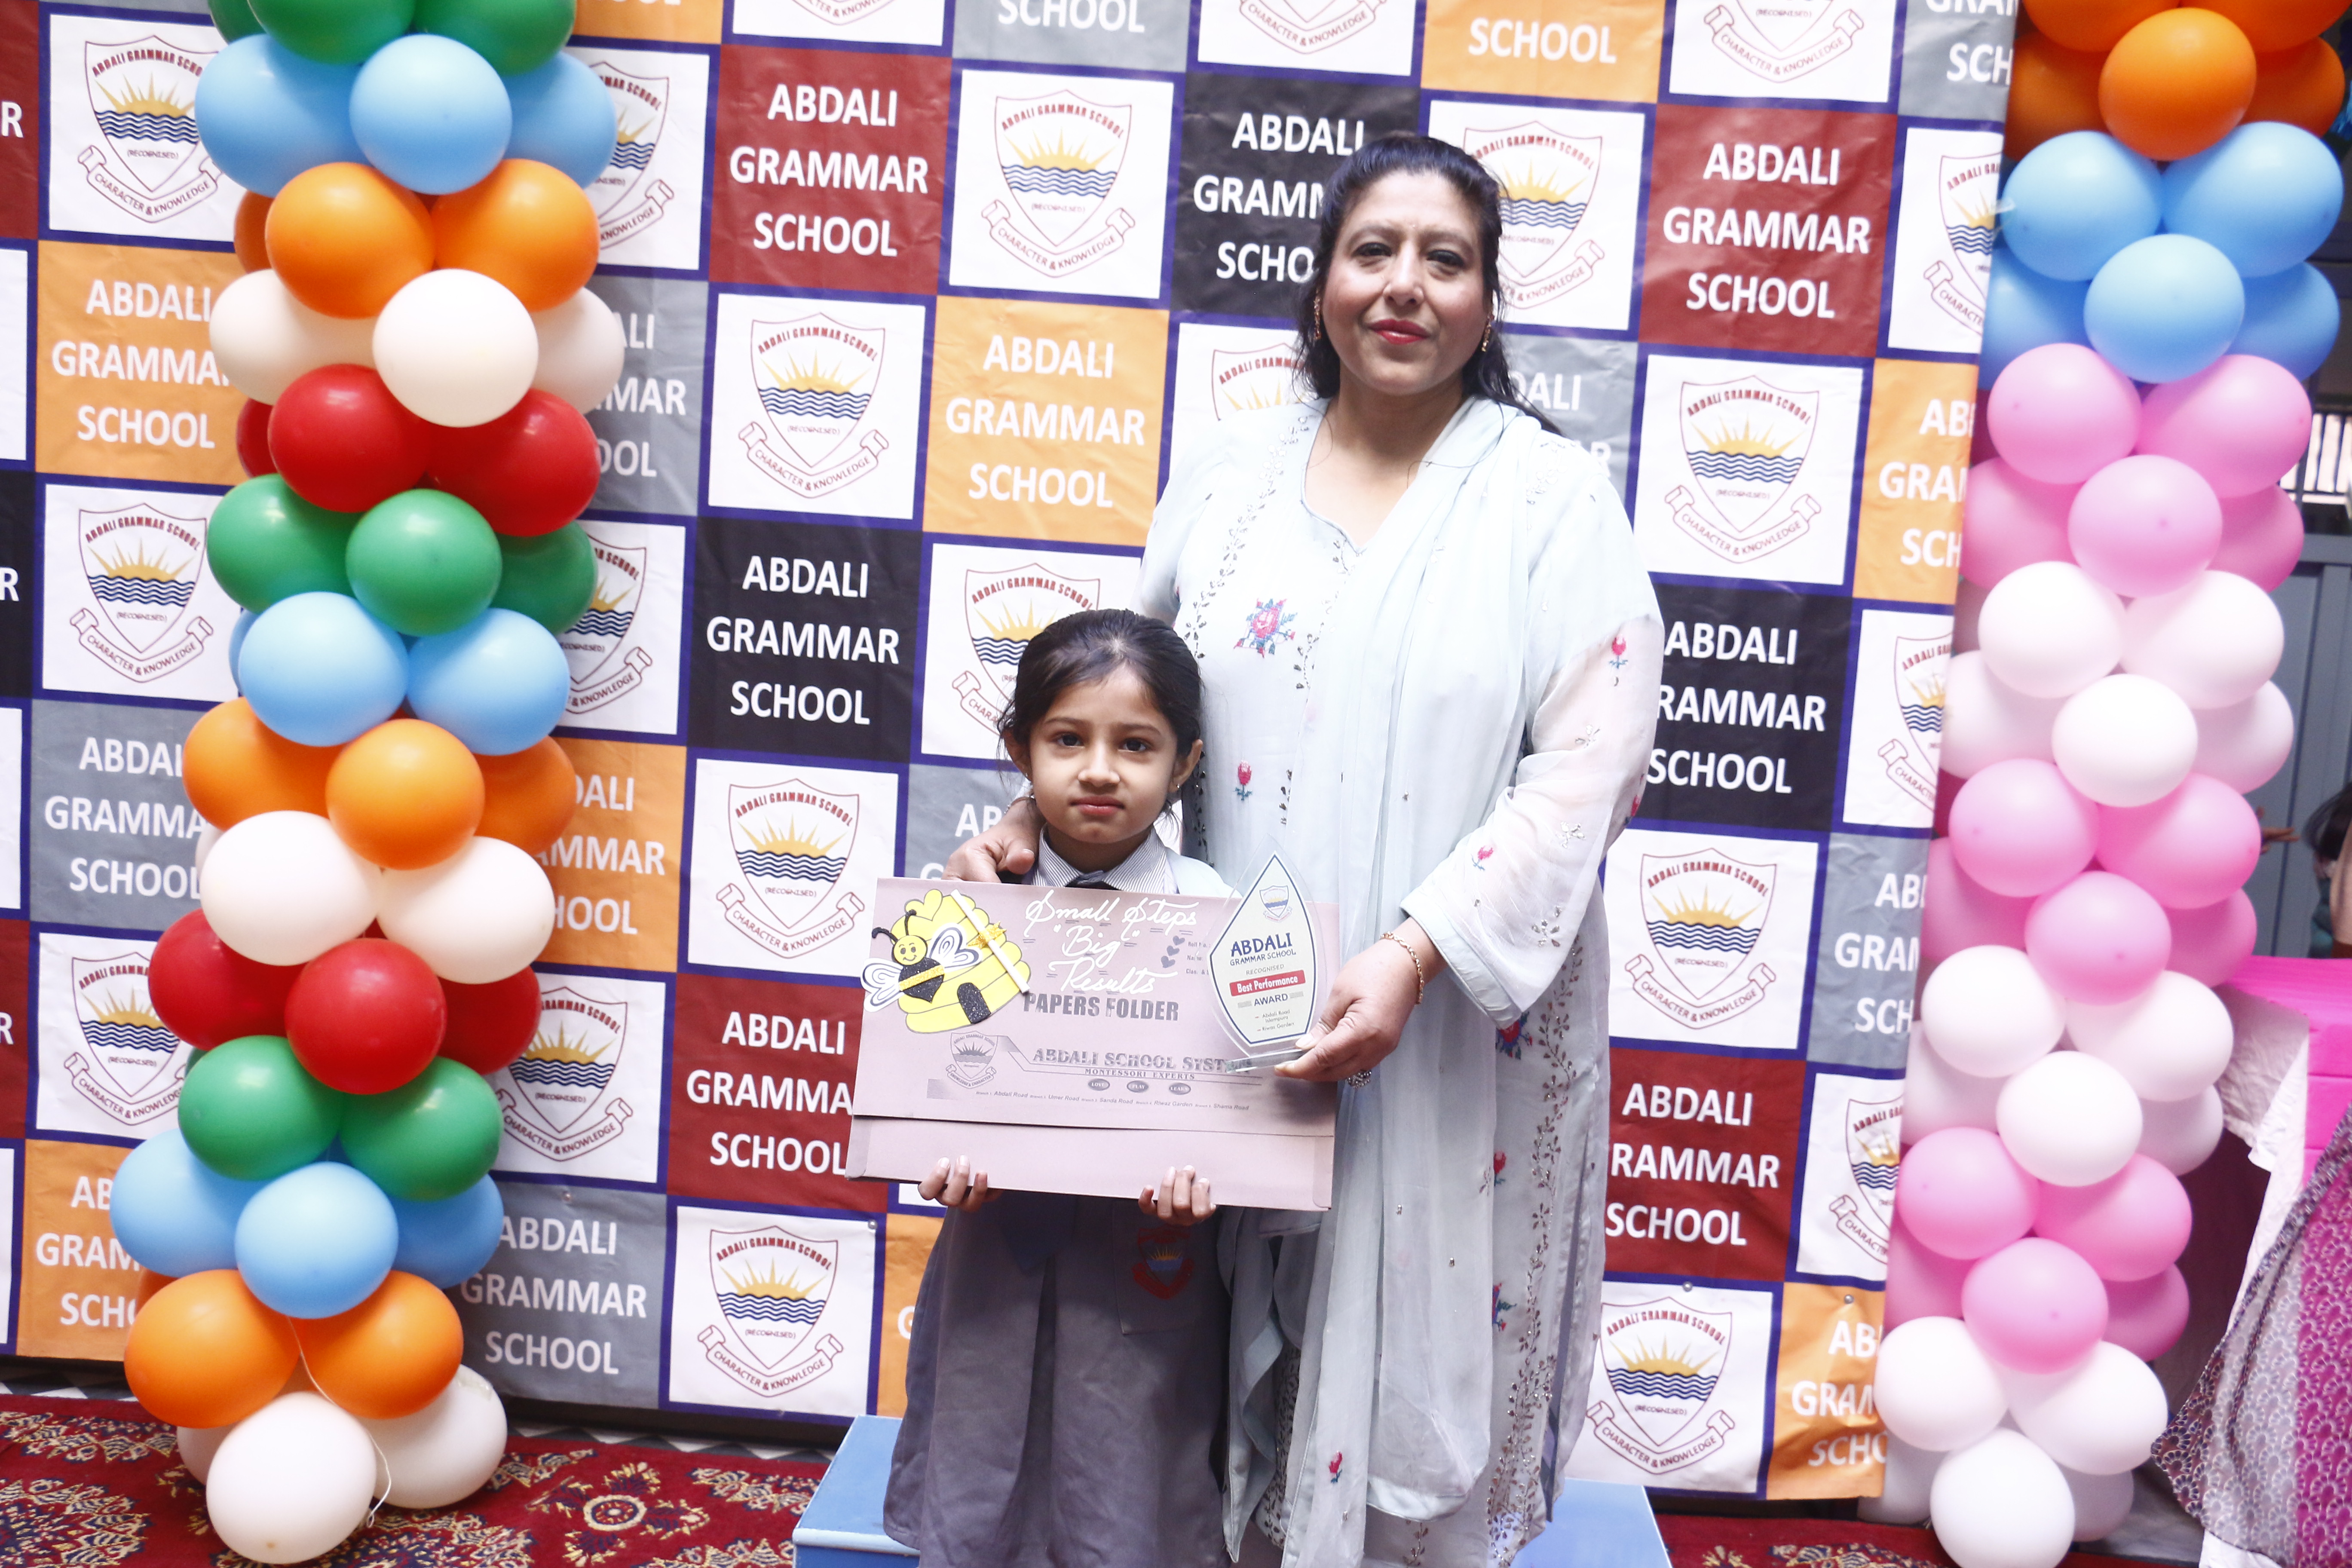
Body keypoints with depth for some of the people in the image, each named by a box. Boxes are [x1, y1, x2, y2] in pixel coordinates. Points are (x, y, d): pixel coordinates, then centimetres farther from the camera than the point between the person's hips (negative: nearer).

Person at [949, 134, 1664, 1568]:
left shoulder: (1552, 497, -4)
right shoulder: (1232, 475, 7)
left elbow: (1590, 765, -13)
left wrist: (1413, 952, -23)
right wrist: (1032, 823, -3)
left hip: (1459, 1026, -3)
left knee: (1421, 1354, 9)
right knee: (1250, 1351, 15)